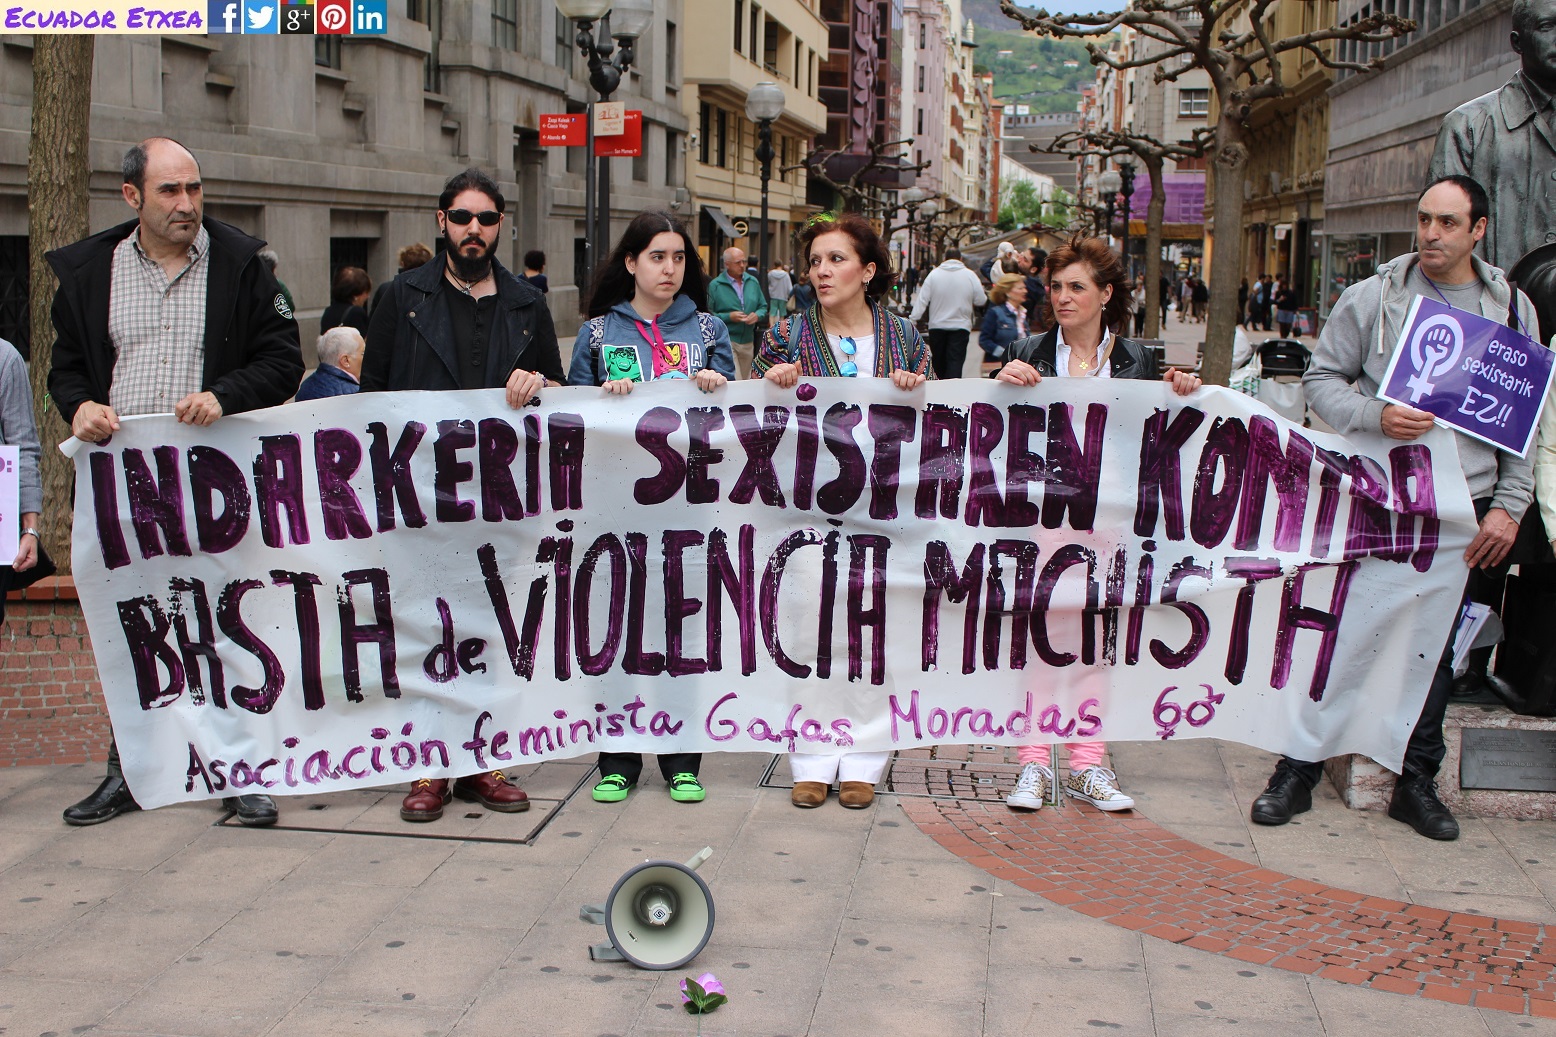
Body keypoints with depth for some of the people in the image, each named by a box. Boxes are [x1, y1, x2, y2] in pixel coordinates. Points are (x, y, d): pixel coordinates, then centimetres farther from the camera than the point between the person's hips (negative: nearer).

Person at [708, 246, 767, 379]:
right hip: (726, 341, -6)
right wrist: (729, 317, -18)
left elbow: (763, 306, 17)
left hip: (748, 341, 6)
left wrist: (757, 315, -5)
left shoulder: (753, 282, 10)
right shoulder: (715, 286, -6)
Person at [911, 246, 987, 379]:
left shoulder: (934, 274, -3)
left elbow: (922, 299, -5)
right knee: (956, 362, -6)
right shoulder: (970, 275, -4)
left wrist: (913, 320, -3)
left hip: (937, 326, 1)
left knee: (939, 362, 14)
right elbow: (981, 300, -2)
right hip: (961, 327, -1)